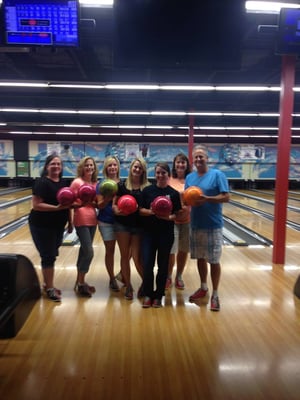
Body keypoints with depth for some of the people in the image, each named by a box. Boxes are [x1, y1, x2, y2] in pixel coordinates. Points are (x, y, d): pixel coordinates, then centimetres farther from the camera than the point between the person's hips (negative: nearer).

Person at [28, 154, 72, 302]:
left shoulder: (63, 183, 7)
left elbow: (67, 204, 14)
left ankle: (47, 283, 31)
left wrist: (70, 222, 13)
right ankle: (49, 288, 13)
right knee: (48, 256, 0)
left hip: (58, 226, 7)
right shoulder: (42, 183, -15)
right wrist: (57, 208, -30)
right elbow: (36, 205, -22)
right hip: (42, 226, -7)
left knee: (52, 255, 16)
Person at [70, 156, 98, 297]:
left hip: (93, 220, 6)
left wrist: (97, 203, -4)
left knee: (84, 251, 13)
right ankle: (81, 283, 8)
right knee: (89, 252, -9)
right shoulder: (77, 182, -10)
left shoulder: (96, 183, 9)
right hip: (81, 221, -6)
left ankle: (80, 281, 26)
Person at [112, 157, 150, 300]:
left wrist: (140, 208, -19)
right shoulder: (122, 185, 2)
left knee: (137, 257, -1)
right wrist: (117, 210, -17)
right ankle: (128, 286, 25)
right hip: (122, 224, 2)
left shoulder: (147, 187, 0)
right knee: (125, 256, 9)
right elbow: (114, 204, 3)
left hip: (139, 225, -1)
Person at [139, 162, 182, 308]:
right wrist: (150, 211, -19)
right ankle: (148, 294, 21)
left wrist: (169, 217, -21)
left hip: (166, 234, 0)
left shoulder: (174, 193, -1)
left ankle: (158, 295, 25)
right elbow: (141, 210, 0)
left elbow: (177, 214, -1)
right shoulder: (147, 190, 1)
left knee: (163, 265, 8)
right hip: (149, 232, 1)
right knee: (147, 264, 1)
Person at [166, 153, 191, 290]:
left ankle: (179, 277, 32)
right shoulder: (168, 180, -3)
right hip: (171, 219, -2)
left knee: (183, 250, 12)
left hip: (188, 220, 2)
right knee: (170, 251, -2)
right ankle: (168, 277, 22)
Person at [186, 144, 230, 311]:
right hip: (195, 225, 5)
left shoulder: (217, 175, -8)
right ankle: (203, 288, 34)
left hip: (213, 225, -5)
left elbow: (226, 197, -13)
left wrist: (207, 199, -25)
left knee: (214, 261, 2)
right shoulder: (190, 177, 8)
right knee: (200, 258, 16)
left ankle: (215, 294, 16)